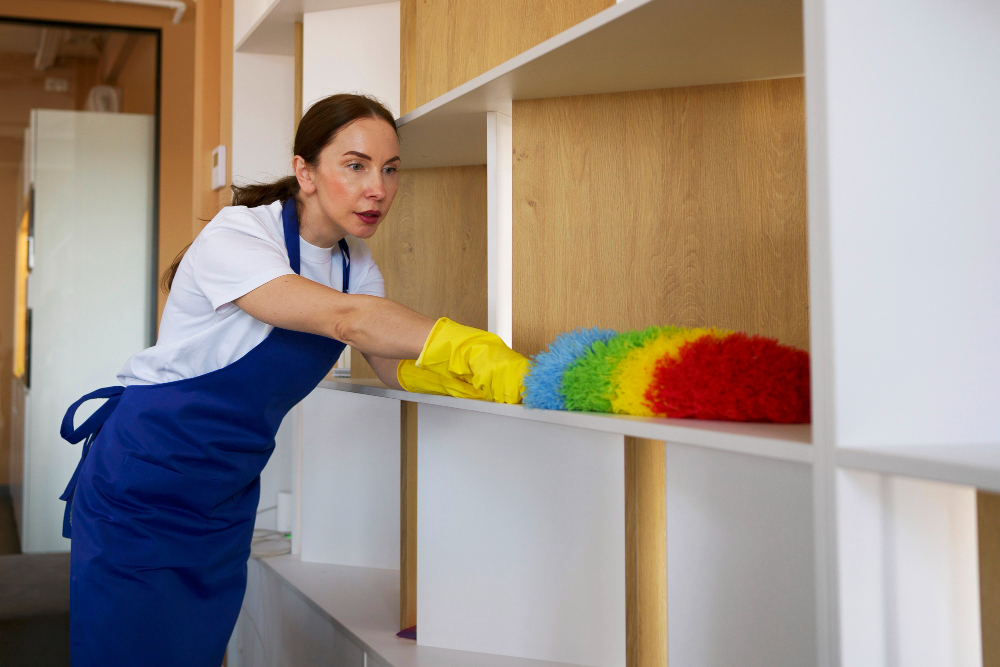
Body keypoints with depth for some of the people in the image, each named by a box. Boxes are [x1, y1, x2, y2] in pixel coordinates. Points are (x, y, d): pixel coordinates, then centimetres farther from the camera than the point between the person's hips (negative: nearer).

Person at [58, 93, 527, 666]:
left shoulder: (355, 262, 2)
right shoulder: (236, 236, -22)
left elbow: (396, 366, -4)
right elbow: (344, 319, -36)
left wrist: (501, 377, -22)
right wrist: (478, 351, -43)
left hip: (226, 498, 6)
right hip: (141, 486, -6)